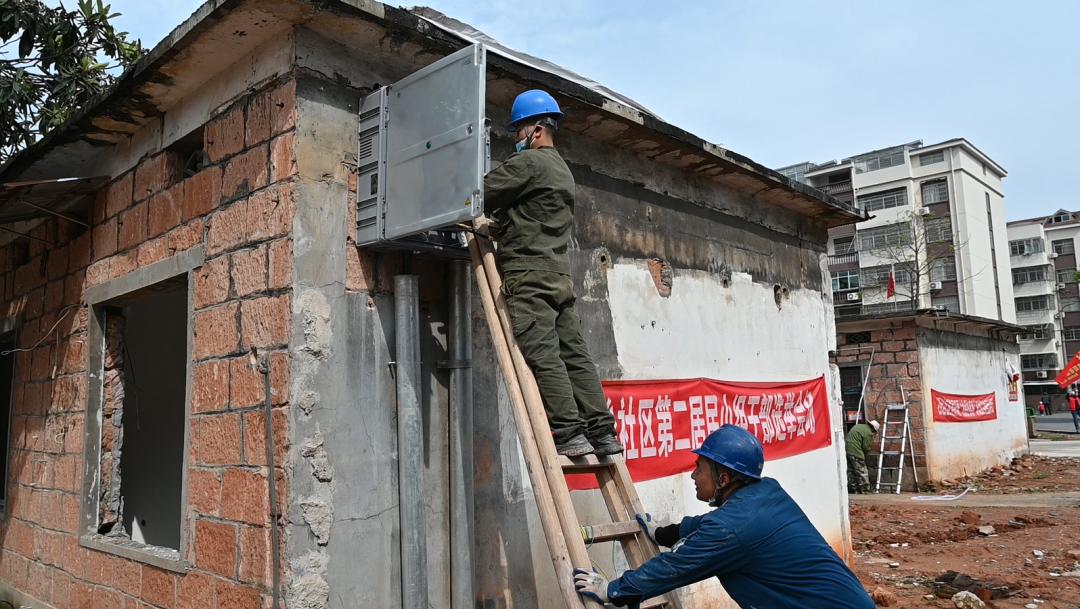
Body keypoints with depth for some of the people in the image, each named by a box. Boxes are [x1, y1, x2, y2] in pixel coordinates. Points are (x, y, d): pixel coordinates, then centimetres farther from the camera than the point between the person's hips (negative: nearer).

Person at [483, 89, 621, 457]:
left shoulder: (529, 162, -4)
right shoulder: (563, 171, 26)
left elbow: (483, 193, -5)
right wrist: (497, 226, 21)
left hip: (529, 274, -9)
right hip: (559, 275, 9)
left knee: (541, 355, -11)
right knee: (574, 353, 5)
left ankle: (569, 433, -15)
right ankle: (603, 433, 4)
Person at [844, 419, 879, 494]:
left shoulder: (858, 426, 17)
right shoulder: (868, 433, -10)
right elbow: (866, 447, -9)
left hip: (847, 449, 9)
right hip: (855, 452, -9)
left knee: (850, 470, 15)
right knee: (862, 471, 2)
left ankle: (852, 488, 19)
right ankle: (865, 489, 5)